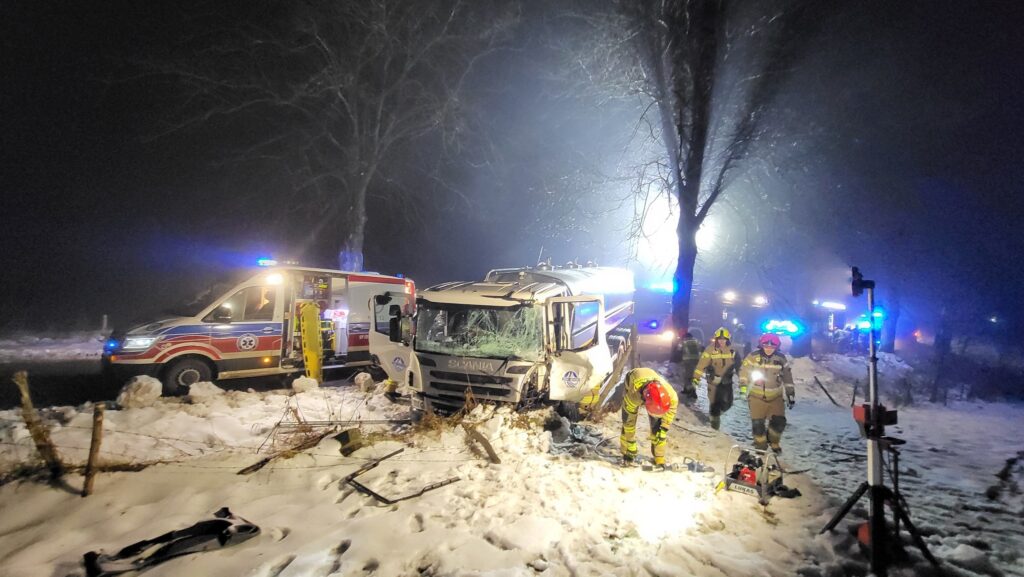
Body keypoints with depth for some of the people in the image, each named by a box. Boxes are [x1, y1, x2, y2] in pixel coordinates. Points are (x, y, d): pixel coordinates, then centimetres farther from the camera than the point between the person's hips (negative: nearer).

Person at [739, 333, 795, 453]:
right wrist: (743, 385, -9)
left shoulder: (781, 358, 0)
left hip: (775, 397, 2)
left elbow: (787, 377, 8)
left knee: (779, 422, -1)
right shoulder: (753, 357, -8)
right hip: (757, 396, -2)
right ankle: (760, 446, 21)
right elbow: (744, 371, -1)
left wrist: (791, 394, 9)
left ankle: (773, 442, 29)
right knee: (758, 423, -1)